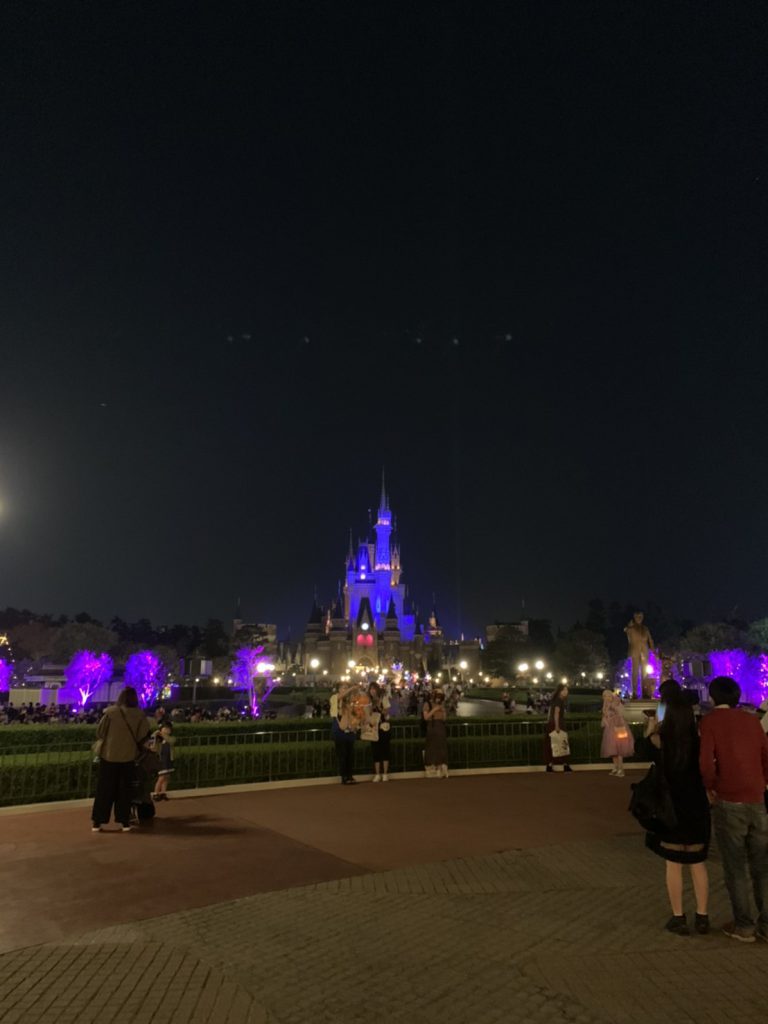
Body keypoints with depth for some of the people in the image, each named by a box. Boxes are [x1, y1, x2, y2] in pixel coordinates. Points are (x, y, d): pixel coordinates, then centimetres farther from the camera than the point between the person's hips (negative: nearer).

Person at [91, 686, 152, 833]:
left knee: (104, 789, 9)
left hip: (108, 755, -1)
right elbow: (144, 736, -4)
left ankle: (97, 822, 11)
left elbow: (99, 733, -4)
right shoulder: (139, 715, -8)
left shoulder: (111, 712, -11)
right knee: (124, 789, 11)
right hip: (128, 756, 1)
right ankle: (125, 822, 11)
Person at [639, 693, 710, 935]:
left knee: (673, 864, 10)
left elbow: (642, 748, 8)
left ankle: (678, 918, 16)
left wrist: (650, 729, 24)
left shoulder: (658, 740, -14)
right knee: (698, 863, 16)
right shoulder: (699, 740, -11)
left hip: (670, 809, -2)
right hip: (696, 808, 2)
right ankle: (702, 917, 22)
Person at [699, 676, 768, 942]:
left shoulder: (710, 720, -5)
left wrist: (710, 789, 2)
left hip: (729, 803, -4)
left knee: (736, 867, 8)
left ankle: (744, 926, 16)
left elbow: (707, 764, -15)